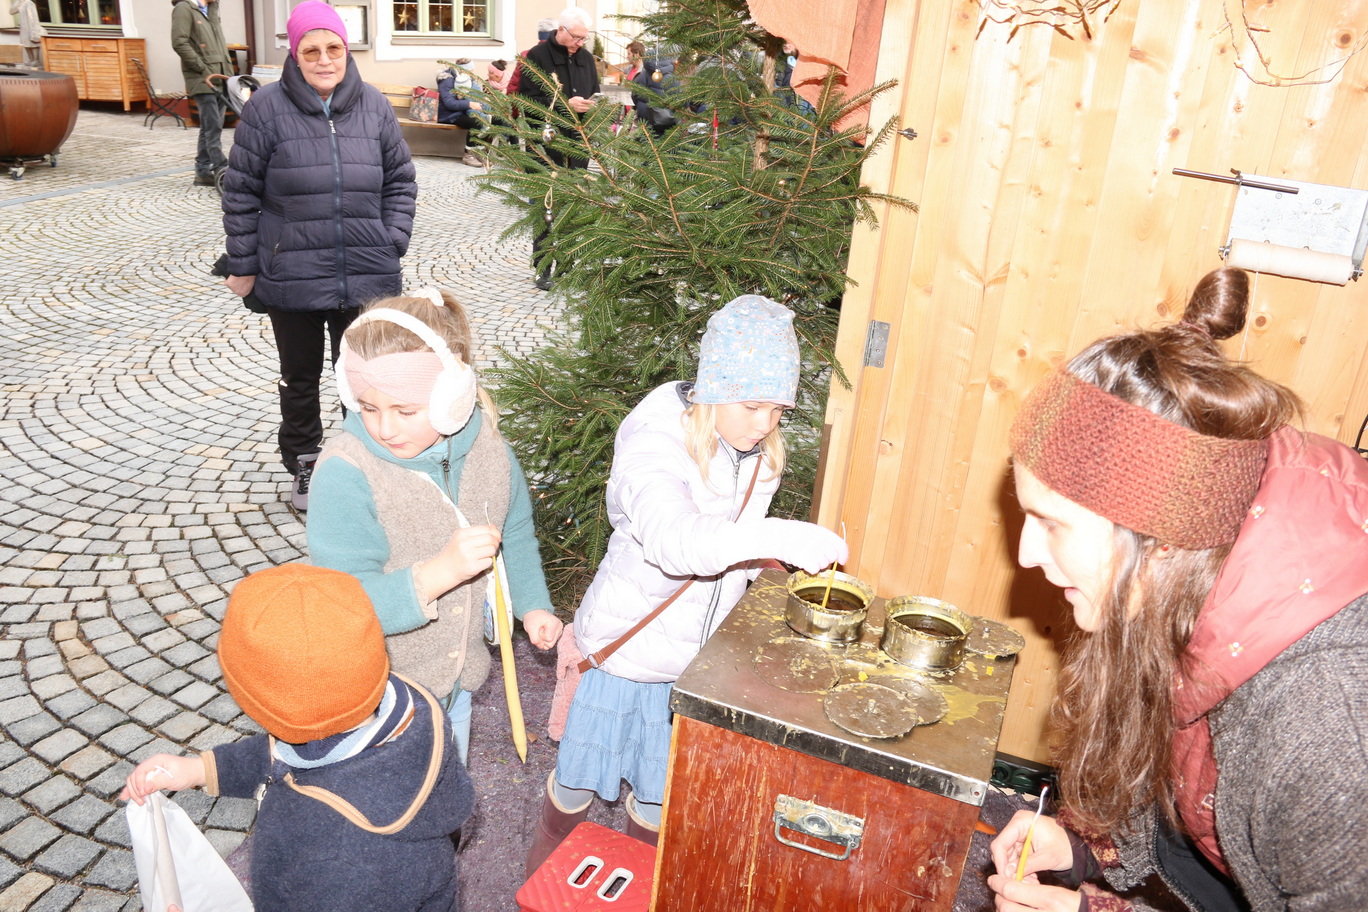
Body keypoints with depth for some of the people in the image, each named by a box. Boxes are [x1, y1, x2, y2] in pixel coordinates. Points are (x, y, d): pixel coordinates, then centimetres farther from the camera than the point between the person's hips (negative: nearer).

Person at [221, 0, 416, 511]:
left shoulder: (373, 106, 1)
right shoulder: (267, 108, -7)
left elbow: (400, 182, 9)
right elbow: (240, 193, -2)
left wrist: (393, 243, -1)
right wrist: (243, 267, -1)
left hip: (367, 278, 2)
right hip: (291, 279, -1)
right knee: (300, 379, 15)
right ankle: (304, 468, 34)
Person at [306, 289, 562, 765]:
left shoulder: (486, 448, -12)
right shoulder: (344, 471, -28)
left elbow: (514, 532, 6)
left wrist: (533, 604, -5)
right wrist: (439, 572, -44)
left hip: (457, 676, 5)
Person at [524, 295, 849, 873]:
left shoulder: (760, 452, -5)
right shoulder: (653, 441, -26)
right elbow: (672, 538, -46)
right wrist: (779, 537, -55)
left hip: (699, 655, 5)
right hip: (626, 647, -4)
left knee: (660, 785, 21)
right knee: (580, 776, 18)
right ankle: (547, 868, 49)